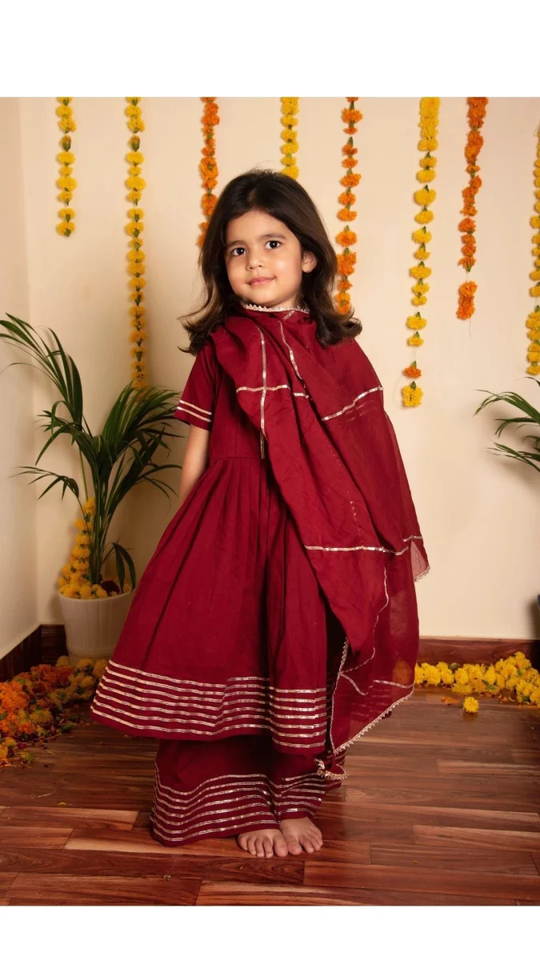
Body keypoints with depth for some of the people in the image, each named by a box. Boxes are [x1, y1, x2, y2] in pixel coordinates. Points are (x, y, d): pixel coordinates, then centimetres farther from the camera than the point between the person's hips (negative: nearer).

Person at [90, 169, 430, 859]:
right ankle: (243, 801, 25)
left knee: (302, 656, 7)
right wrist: (186, 536, 8)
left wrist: (378, 542, 4)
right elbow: (197, 448, 7)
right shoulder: (217, 349, 3)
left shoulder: (337, 349, 2)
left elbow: (369, 454, 5)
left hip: (314, 530, 0)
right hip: (229, 524, 0)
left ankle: (293, 796, 28)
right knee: (230, 659, 5)